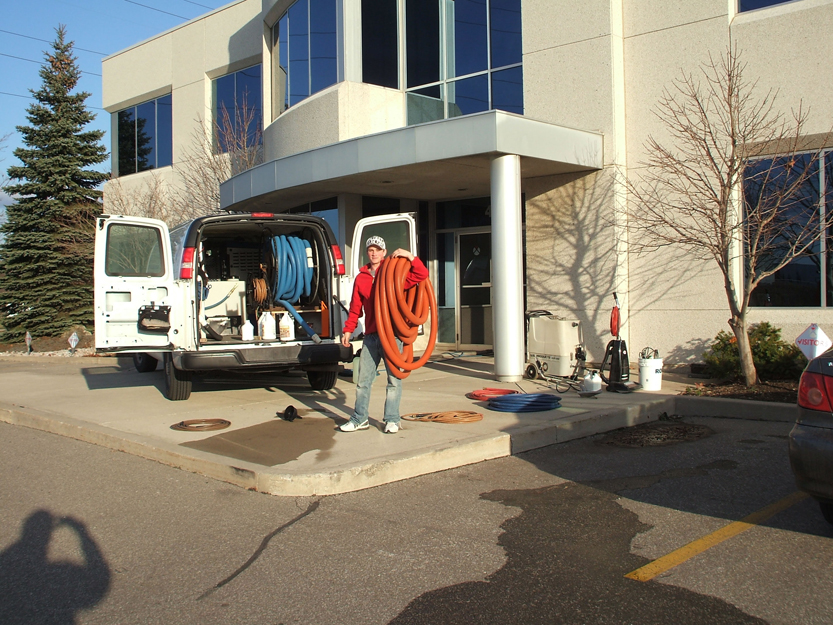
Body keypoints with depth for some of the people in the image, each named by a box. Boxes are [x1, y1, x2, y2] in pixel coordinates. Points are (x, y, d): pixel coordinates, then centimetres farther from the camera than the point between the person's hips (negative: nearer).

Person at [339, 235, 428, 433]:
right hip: (371, 336, 3)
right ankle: (359, 419, 16)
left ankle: (392, 420, 10)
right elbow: (355, 308, 13)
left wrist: (409, 256, -15)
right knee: (363, 379, 6)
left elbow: (422, 275, -5)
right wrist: (348, 330, 5)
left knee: (394, 378, 1)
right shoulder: (361, 278, 12)